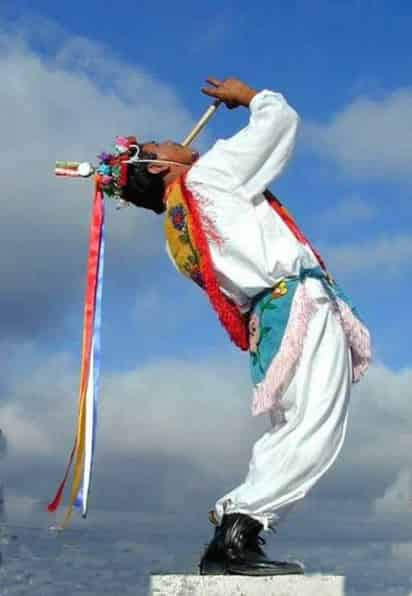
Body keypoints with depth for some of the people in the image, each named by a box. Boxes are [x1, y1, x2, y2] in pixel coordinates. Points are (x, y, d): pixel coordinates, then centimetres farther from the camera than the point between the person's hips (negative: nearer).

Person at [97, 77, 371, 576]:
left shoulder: (177, 230, 22)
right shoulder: (211, 172, 2)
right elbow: (280, 119, 10)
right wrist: (244, 94, 27)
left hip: (268, 314, 9)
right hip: (298, 301, -9)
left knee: (291, 438, 10)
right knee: (314, 433, -17)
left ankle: (233, 538, 2)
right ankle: (234, 531, -21)